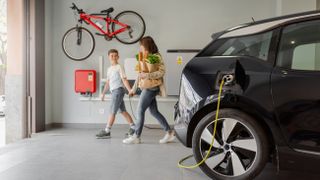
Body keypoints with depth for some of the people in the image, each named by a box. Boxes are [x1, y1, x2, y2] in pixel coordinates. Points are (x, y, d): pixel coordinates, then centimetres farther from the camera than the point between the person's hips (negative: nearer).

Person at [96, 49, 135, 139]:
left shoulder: (119, 67, -5)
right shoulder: (109, 69, 18)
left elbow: (124, 80, -14)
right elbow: (108, 82, 20)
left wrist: (130, 90, -23)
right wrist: (103, 93, 17)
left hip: (118, 90, -8)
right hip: (114, 91, 8)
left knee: (112, 111, -9)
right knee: (123, 111, 12)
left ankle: (107, 131, -6)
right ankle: (133, 128, 20)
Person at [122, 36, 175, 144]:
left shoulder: (156, 57, -8)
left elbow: (162, 71, -18)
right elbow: (140, 75, 20)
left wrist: (147, 75, -27)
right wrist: (134, 89, 21)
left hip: (151, 88, -9)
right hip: (147, 88, 9)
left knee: (140, 111, -5)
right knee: (154, 112, 9)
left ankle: (136, 137, 4)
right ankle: (169, 133, 16)